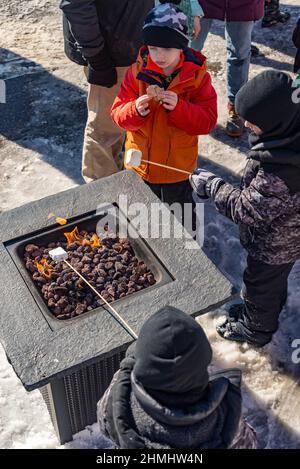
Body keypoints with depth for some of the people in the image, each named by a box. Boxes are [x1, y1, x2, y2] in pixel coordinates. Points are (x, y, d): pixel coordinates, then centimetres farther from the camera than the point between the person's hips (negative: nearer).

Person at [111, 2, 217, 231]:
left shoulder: (197, 75, -14)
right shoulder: (137, 72, -10)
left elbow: (207, 121, -16)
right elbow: (118, 113, -8)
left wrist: (178, 107, -32)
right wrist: (136, 110, -31)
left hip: (178, 167, -1)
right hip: (140, 161, 2)